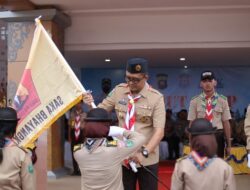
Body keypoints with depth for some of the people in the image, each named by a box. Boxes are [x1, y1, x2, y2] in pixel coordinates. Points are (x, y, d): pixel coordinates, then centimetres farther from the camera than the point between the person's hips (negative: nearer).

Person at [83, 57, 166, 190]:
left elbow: (159, 131, -16)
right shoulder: (118, 91, 1)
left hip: (147, 159, -3)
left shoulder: (156, 98, -10)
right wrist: (90, 104, -13)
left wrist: (144, 153, -28)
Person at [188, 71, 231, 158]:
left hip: (218, 137, 1)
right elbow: (192, 124, 2)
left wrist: (228, 145, 5)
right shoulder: (194, 101, 1)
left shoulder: (222, 100, 3)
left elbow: (226, 123, 4)